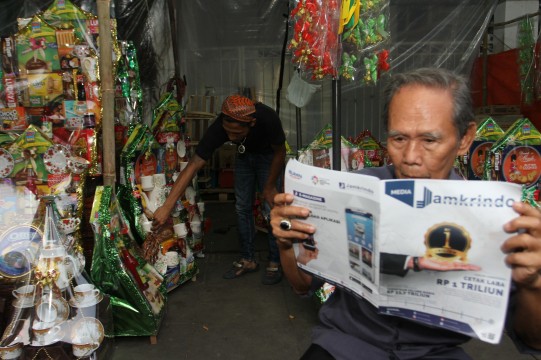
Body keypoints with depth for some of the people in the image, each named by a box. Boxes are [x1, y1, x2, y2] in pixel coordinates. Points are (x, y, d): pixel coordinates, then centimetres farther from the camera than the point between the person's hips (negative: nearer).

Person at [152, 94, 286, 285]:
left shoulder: (268, 119, -41)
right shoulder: (218, 128, -35)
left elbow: (280, 152, -21)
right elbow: (193, 165, -35)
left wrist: (270, 186, -12)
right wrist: (167, 206, -38)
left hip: (268, 155, -3)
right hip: (244, 154, 3)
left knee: (272, 208, -9)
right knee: (242, 207, 3)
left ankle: (275, 263, 6)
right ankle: (248, 260, 17)